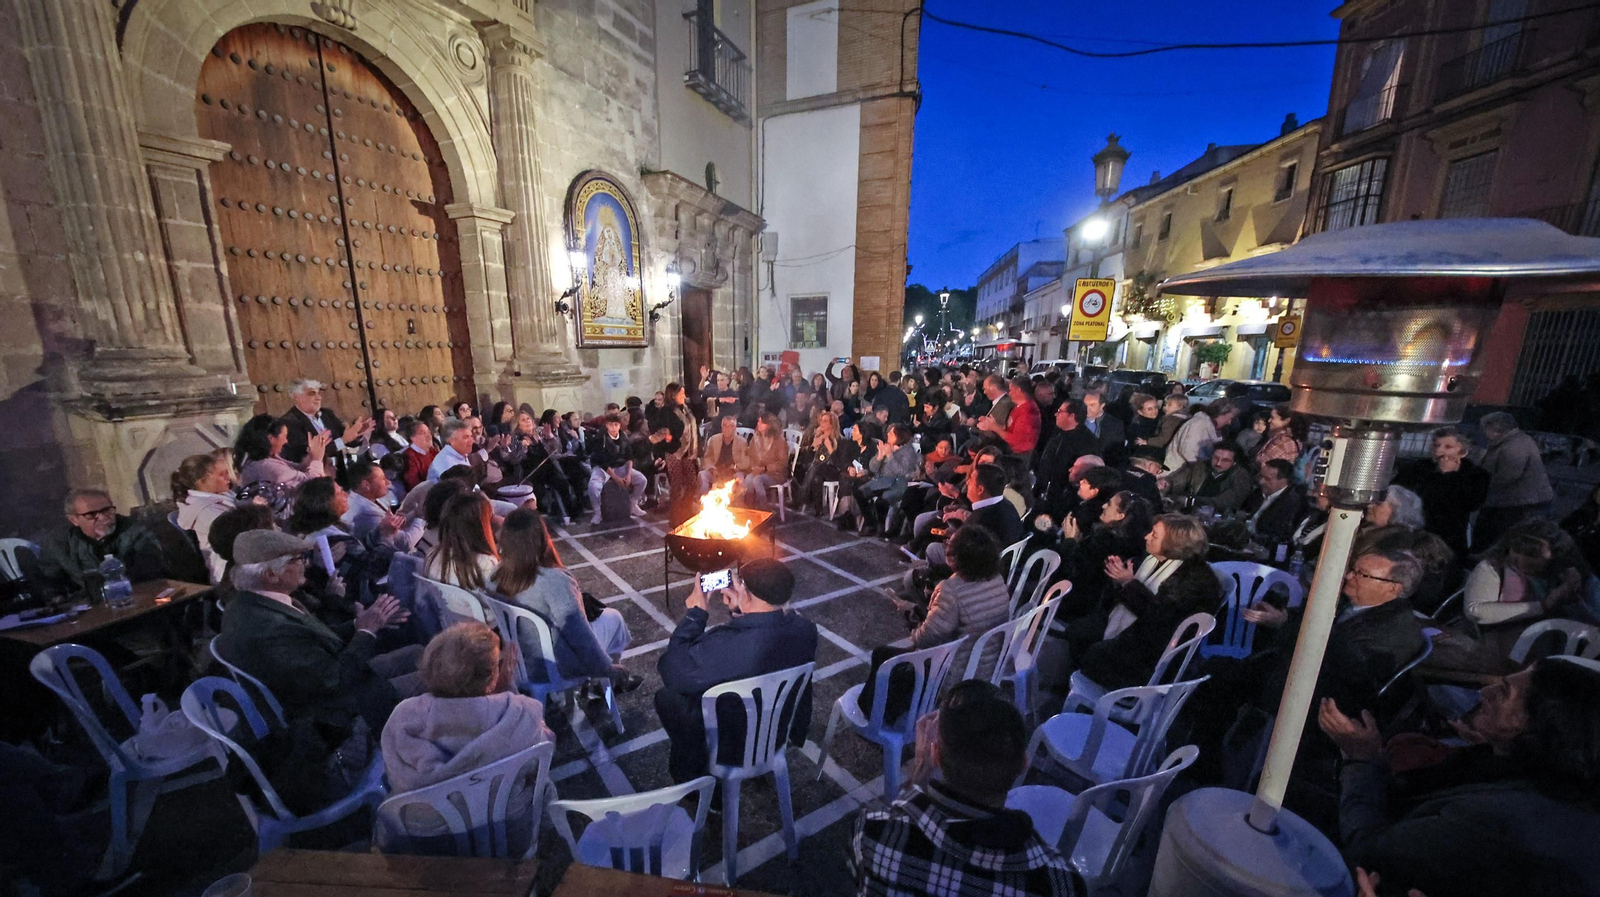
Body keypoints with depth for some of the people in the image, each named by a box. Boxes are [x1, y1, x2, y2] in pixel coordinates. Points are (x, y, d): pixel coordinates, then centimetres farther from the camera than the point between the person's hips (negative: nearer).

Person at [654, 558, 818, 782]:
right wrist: (739, 611, -10)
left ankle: (691, 777, 36)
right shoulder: (806, 630, -20)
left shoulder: (723, 646, -40)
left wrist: (695, 614, -19)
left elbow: (671, 671, -23)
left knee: (667, 696, 17)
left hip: (729, 743, -5)